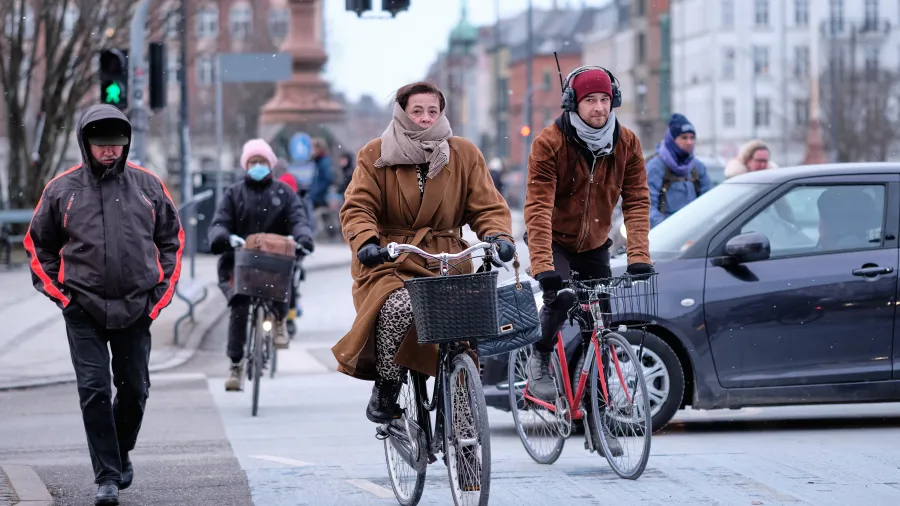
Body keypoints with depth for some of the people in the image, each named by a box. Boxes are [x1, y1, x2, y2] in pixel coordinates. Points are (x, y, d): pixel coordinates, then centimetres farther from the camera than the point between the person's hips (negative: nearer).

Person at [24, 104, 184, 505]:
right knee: (94, 390, -7)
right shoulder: (62, 190, 0)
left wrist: (163, 290, 5)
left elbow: (171, 238, 13)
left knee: (134, 388, 10)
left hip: (136, 307, 2)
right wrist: (59, 293, 0)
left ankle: (121, 452, 35)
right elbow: (39, 244, 10)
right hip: (84, 310, -2)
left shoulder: (147, 185, 3)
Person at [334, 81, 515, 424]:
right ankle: (386, 387, -11)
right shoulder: (376, 155, 5)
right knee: (398, 307, -34)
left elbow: (487, 206, 6)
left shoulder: (464, 155, 10)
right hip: (389, 261, -2)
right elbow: (357, 207, -3)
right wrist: (366, 241, -24)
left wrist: (498, 236, -16)